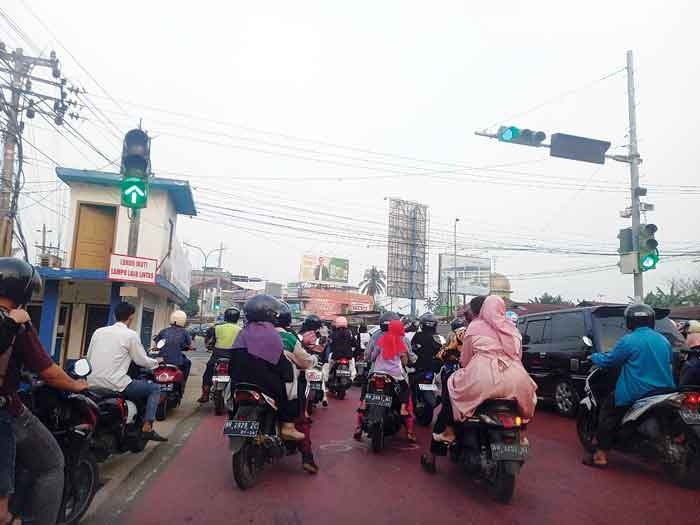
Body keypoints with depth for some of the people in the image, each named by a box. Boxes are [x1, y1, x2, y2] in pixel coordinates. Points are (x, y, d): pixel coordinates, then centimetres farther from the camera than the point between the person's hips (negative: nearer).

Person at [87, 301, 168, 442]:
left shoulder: (98, 331, 10)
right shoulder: (131, 335, -5)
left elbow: (89, 358, 15)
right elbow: (142, 361, -1)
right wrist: (157, 361, 19)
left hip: (92, 384, 7)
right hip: (115, 385, -7)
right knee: (155, 388, 8)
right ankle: (147, 428, -6)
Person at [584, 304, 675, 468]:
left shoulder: (628, 341, -13)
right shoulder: (664, 340, 7)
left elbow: (608, 361, -5)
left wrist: (594, 356, 16)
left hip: (636, 393, -6)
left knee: (607, 413, 7)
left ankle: (601, 456, 3)